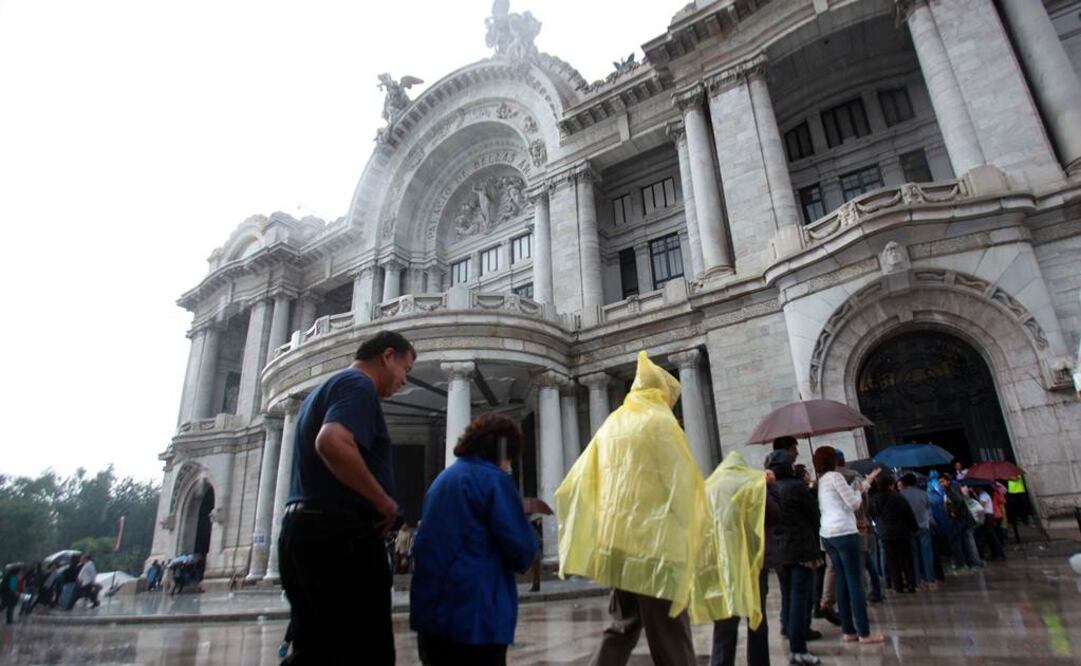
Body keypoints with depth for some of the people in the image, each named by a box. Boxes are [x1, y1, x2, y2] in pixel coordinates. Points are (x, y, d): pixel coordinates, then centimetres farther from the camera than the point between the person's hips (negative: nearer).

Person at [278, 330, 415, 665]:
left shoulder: (322, 390, 23)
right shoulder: (358, 384, -9)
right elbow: (331, 443, -28)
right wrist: (385, 502, -18)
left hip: (301, 527, 10)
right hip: (338, 532, -10)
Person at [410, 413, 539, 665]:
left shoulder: (443, 478, 14)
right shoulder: (493, 478, -11)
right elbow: (522, 549, -15)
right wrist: (531, 538, 8)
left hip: (429, 609, 8)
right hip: (474, 614, -8)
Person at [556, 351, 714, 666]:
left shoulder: (611, 424, 13)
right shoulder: (660, 421, -6)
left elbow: (577, 483, 11)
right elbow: (683, 485, -11)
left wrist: (576, 541, 16)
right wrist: (704, 540, -2)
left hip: (617, 542, 7)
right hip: (655, 545, -7)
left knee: (622, 627, 19)